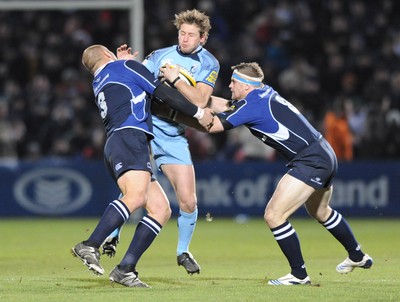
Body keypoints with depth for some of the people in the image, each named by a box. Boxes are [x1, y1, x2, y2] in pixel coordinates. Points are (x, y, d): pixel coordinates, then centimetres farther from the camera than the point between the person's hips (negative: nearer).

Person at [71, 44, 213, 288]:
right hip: (129, 138, -9)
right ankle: (91, 247, -44)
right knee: (136, 197, -31)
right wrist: (198, 113, 15)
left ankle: (125, 269, -10)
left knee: (161, 209, 2)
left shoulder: (98, 84, 30)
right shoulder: (126, 66, 10)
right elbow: (164, 93, 8)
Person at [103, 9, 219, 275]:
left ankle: (183, 251, 20)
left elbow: (199, 100, -12)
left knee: (188, 201, -3)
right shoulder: (160, 56, 5)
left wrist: (175, 78, -19)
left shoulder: (208, 64, 2)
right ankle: (112, 235, 1)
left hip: (175, 137, 1)